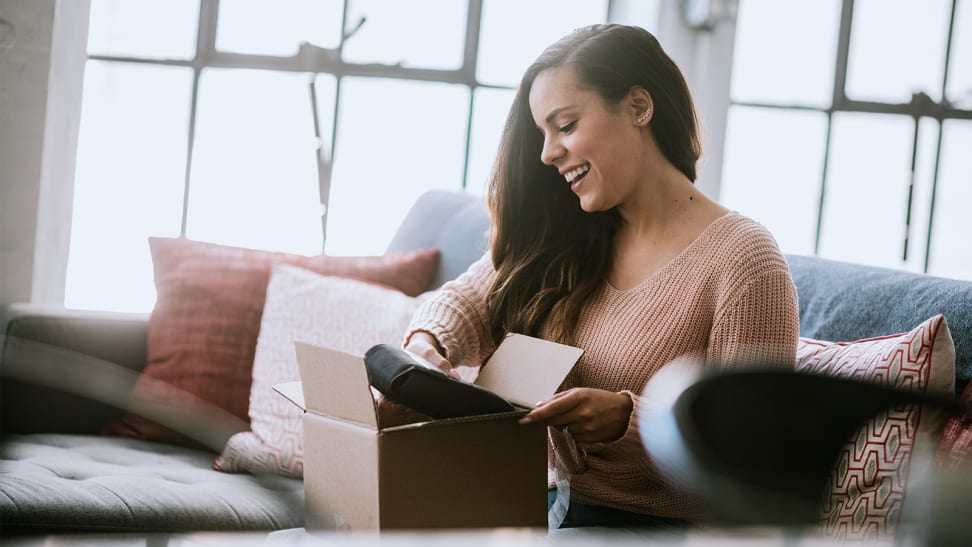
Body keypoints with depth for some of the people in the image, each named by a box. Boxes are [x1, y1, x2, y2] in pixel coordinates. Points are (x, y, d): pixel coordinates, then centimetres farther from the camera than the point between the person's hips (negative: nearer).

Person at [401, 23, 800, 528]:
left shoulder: (742, 259, -13)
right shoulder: (565, 240, 10)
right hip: (552, 504, 6)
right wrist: (427, 343, -8)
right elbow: (470, 301, 16)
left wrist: (628, 417, -29)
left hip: (660, 524, -6)